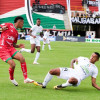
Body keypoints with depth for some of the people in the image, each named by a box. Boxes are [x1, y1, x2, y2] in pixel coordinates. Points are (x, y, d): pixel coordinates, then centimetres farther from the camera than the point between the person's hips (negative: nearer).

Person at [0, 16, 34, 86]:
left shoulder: (16, 33, 18)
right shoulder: (8, 25, -2)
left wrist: (18, 46, 3)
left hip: (11, 48, 7)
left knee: (22, 58, -16)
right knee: (13, 64, -20)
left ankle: (26, 78, -9)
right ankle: (11, 78, 13)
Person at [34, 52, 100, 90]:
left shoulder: (94, 69, 7)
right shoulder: (83, 59, 14)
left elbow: (93, 84, 7)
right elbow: (73, 60, 28)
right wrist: (71, 68, 9)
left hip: (77, 78, -5)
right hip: (71, 71, 5)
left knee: (72, 80, -44)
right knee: (52, 71, -5)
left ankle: (63, 86, -11)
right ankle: (44, 85, 18)